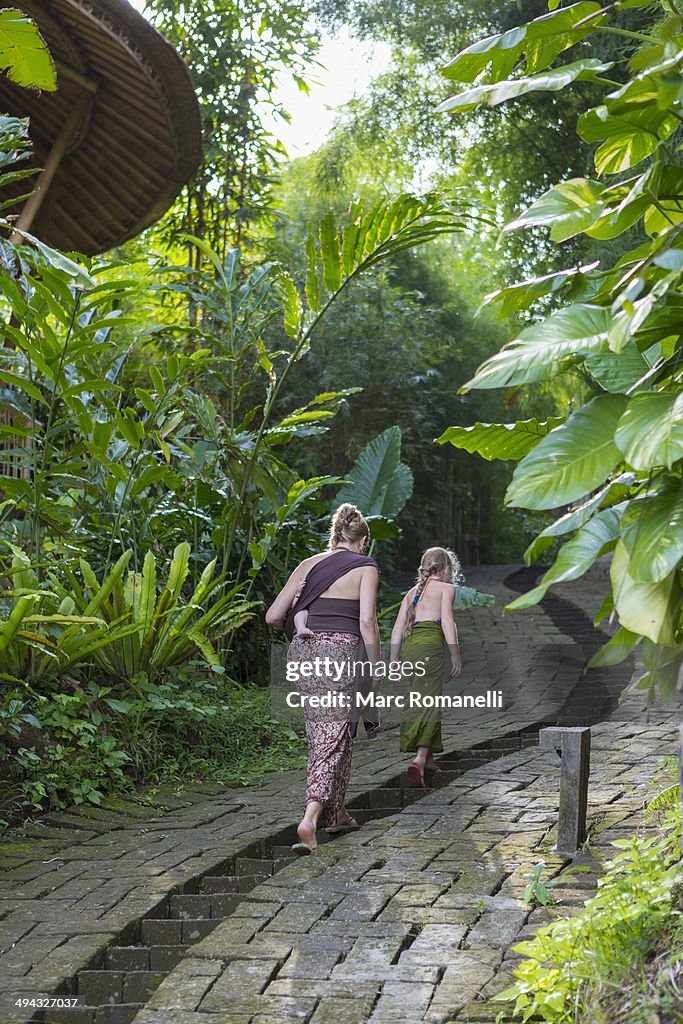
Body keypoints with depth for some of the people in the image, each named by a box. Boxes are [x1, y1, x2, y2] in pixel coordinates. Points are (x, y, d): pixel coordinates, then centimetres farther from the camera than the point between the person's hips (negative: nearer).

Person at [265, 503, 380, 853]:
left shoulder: (310, 564, 14)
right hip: (341, 651, -5)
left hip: (304, 651, 5)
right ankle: (311, 818, -19)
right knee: (333, 737, -3)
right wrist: (376, 666, -2)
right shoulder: (365, 567, 3)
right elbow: (367, 620, -9)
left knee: (320, 735, 17)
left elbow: (273, 616, 10)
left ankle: (336, 813, 27)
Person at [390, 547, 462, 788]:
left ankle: (428, 759, 26)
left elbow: (398, 626, 16)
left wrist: (393, 661, 16)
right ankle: (419, 760, -26)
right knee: (428, 704, -9)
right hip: (431, 644, -6)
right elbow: (447, 621, -5)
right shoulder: (446, 588, 8)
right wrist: (455, 655, -6)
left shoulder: (413, 591, 24)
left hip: (408, 646, 6)